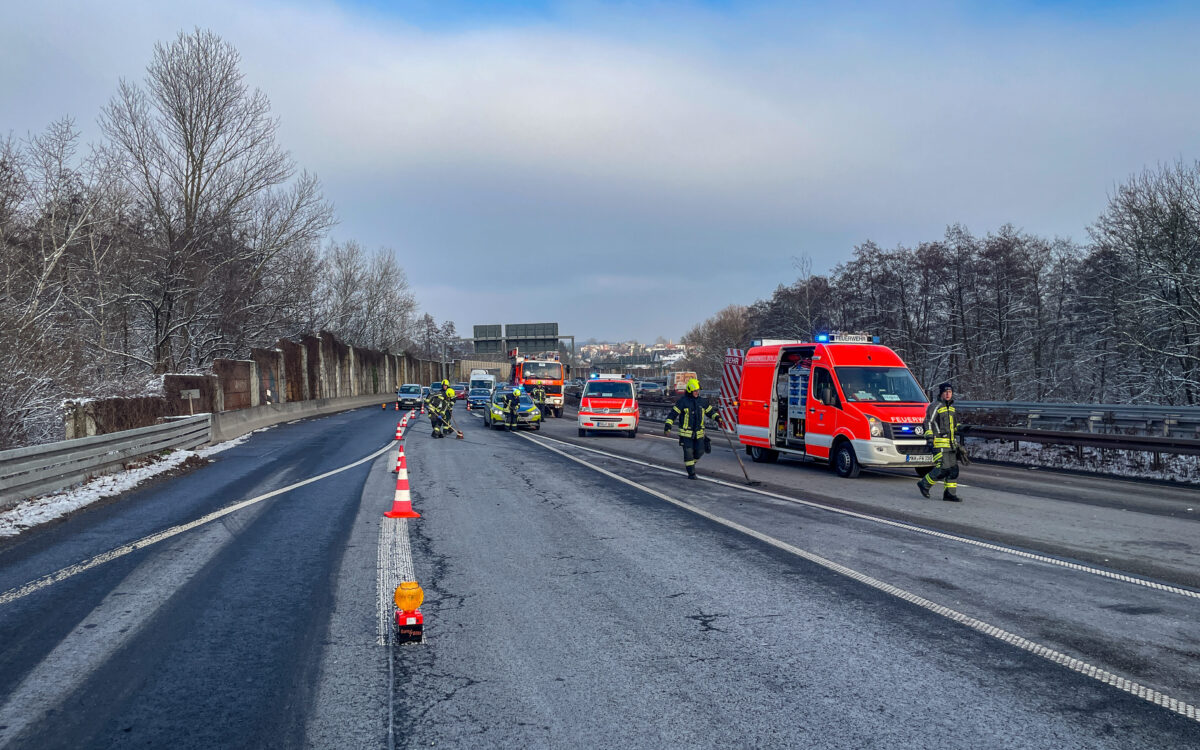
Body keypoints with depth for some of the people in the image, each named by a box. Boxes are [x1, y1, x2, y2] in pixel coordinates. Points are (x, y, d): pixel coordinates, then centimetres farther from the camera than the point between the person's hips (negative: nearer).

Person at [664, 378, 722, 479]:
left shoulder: (702, 401, 7)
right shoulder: (682, 401, -7)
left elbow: (710, 411, 18)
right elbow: (673, 413, -7)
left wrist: (717, 417, 0)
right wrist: (668, 426, -14)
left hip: (699, 433, 4)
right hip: (686, 432, -4)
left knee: (699, 451, 5)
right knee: (688, 452, -5)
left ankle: (691, 463, 34)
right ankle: (691, 473, 3)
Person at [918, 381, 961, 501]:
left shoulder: (951, 407, 19)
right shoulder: (935, 406, -6)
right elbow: (928, 422, -11)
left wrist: (956, 440, 30)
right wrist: (929, 436, -21)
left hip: (951, 443, 8)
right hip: (940, 442, -8)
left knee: (953, 468, 4)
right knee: (943, 468, -14)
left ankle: (950, 493, 10)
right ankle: (924, 484, 3)